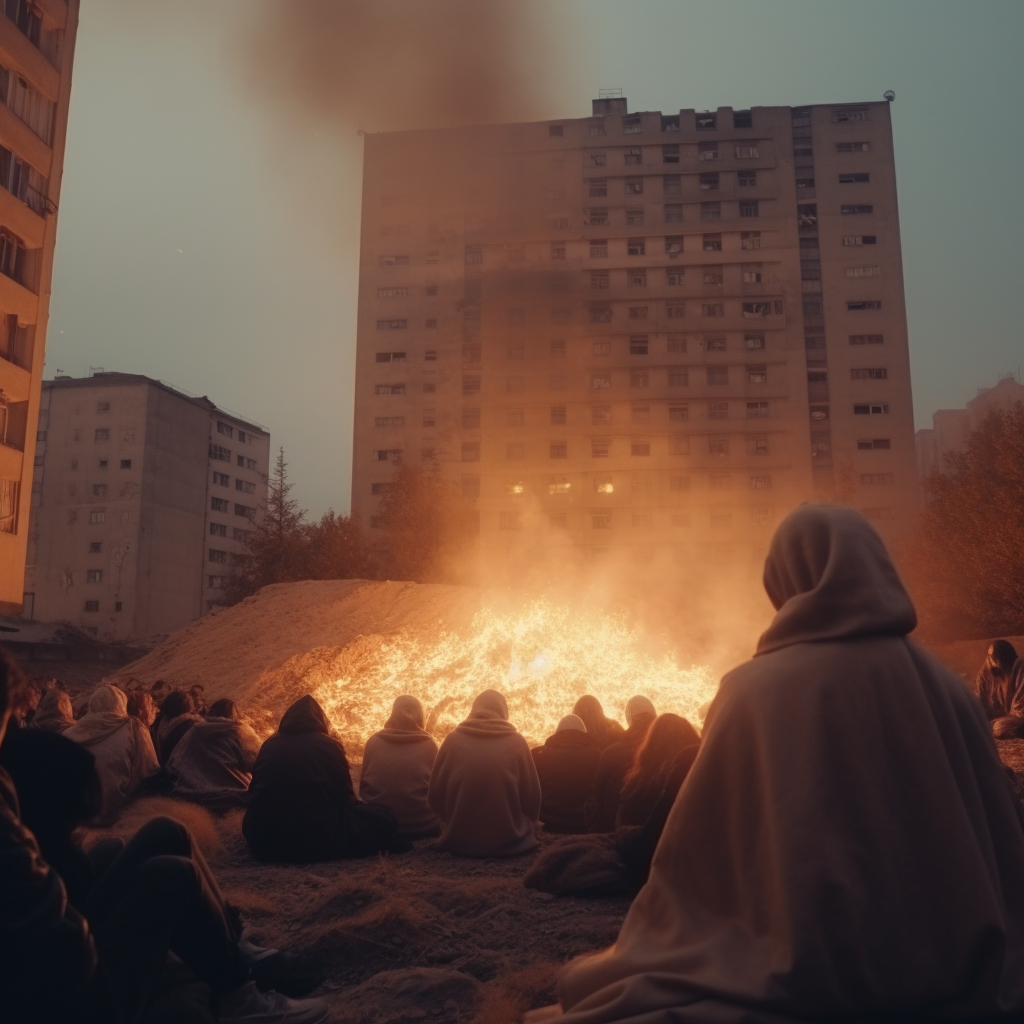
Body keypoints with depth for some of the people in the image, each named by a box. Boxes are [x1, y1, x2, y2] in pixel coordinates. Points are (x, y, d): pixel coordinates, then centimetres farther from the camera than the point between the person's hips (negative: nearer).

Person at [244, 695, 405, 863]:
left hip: (261, 840, 5)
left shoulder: (269, 745, 11)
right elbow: (345, 797, 7)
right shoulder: (328, 745, 1)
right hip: (314, 839, -4)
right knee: (384, 820, 8)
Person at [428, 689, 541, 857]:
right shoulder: (517, 742, -4)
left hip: (459, 842, 1)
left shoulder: (453, 739, -3)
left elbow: (435, 796, 3)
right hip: (510, 842, -1)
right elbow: (532, 797, 2)